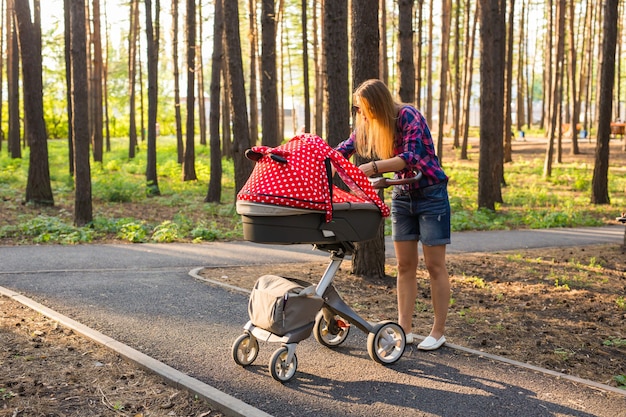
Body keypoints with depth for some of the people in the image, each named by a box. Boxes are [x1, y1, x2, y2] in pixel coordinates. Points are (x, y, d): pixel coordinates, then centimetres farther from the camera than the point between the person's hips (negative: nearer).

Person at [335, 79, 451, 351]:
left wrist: (373, 168, -43)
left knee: (435, 266, -1)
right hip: (402, 195, 7)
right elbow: (346, 149, 6)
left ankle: (438, 332, 7)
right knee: (405, 266, 5)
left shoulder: (409, 117, -22)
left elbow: (411, 157, -33)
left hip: (430, 194, -6)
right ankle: (404, 329, 10)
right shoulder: (367, 124, -1)